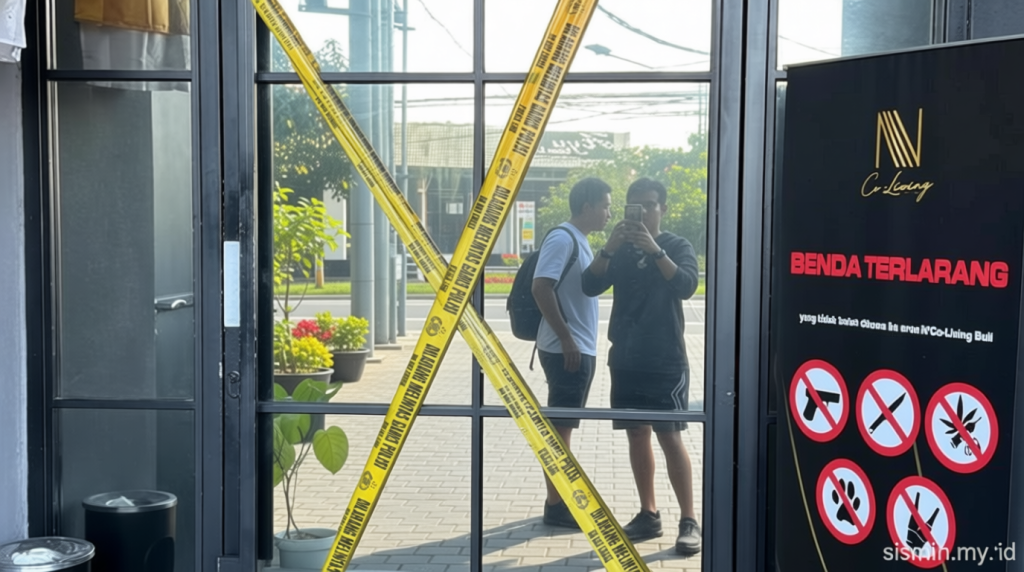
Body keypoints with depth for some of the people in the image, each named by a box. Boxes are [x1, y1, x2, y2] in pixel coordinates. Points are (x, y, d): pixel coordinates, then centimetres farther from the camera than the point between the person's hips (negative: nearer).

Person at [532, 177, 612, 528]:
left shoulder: (580, 242, 17)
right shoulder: (562, 239, -13)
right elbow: (541, 288, -22)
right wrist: (565, 338, -23)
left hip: (581, 350, 9)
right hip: (566, 350, -9)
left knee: (564, 426, 13)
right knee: (559, 427, -4)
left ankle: (561, 499, 21)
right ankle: (555, 505, 2)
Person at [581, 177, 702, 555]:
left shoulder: (677, 246, 0)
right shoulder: (620, 251, 9)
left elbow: (686, 286, -18)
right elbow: (590, 287, -5)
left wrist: (655, 250, -28)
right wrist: (609, 247, -18)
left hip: (666, 360, -4)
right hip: (625, 358, 4)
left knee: (670, 438, -8)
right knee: (637, 435, 8)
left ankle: (689, 522, -3)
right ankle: (648, 515, 17)